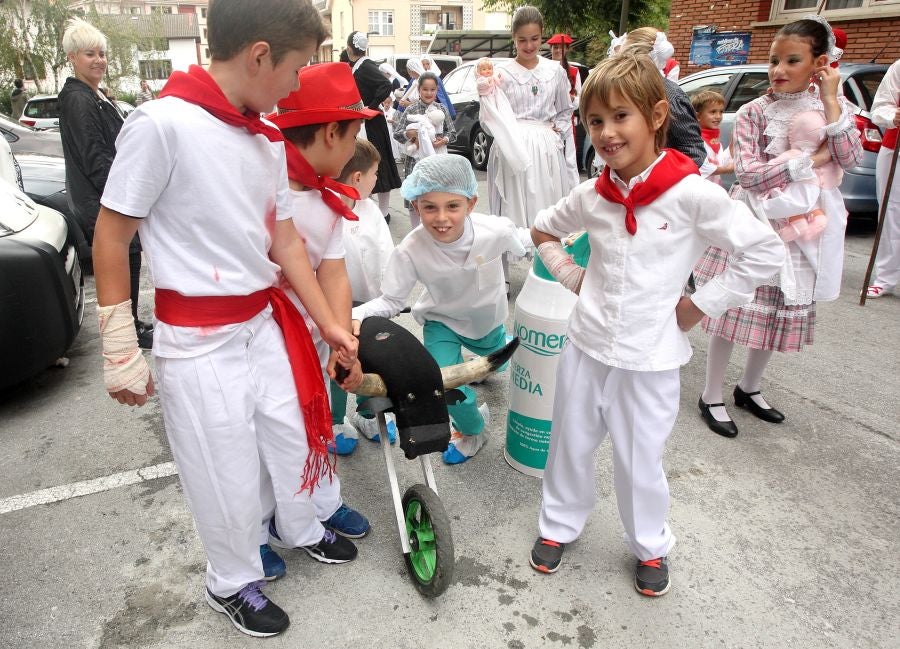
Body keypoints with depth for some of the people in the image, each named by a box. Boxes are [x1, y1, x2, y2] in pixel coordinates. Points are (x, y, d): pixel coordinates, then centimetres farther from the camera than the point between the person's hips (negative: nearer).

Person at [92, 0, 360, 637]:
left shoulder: (268, 137, 2)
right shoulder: (162, 124, -19)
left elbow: (284, 238, 8)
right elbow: (111, 236, -12)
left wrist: (331, 323, 9)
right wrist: (122, 352, -9)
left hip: (265, 322, 7)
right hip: (198, 341, -6)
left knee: (295, 434, 21)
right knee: (229, 473, 10)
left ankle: (302, 529, 50)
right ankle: (233, 582, 38)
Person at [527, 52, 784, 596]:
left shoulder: (693, 194, -15)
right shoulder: (592, 197, -2)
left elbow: (766, 251, -13)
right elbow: (543, 231, 17)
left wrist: (702, 305, -12)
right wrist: (571, 276, 5)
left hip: (650, 356, -3)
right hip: (587, 343, 4)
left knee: (640, 460, 11)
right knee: (571, 444, 17)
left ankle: (651, 546, 38)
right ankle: (560, 526, 41)